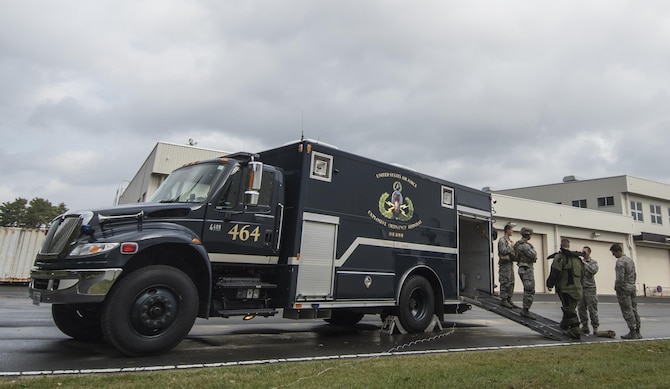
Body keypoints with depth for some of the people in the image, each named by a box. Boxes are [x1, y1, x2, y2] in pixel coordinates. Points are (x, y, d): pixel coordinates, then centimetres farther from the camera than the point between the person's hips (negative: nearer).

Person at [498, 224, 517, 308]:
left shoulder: (510, 241, 18)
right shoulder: (502, 240, -9)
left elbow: (512, 251, 20)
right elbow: (503, 251, -22)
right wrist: (512, 247, -14)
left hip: (510, 263, 9)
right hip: (504, 264, -9)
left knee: (511, 283, 9)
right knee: (505, 283, -7)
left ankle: (509, 300, 14)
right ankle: (503, 300, -2)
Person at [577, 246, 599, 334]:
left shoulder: (593, 262, -1)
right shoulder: (580, 261, 11)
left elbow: (594, 270, -20)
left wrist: (584, 263, -20)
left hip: (590, 288, -4)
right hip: (580, 288, 4)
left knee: (592, 309, -3)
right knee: (581, 309, 5)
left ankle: (595, 327, 7)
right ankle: (584, 326, 14)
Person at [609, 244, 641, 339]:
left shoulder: (620, 261, -16)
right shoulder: (630, 260, 14)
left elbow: (620, 277, -21)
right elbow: (635, 275, 20)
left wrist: (617, 288, -10)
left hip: (624, 289, -9)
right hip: (632, 288, 9)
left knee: (627, 311, -5)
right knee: (634, 310, 10)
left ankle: (632, 333, -4)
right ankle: (637, 332, 14)